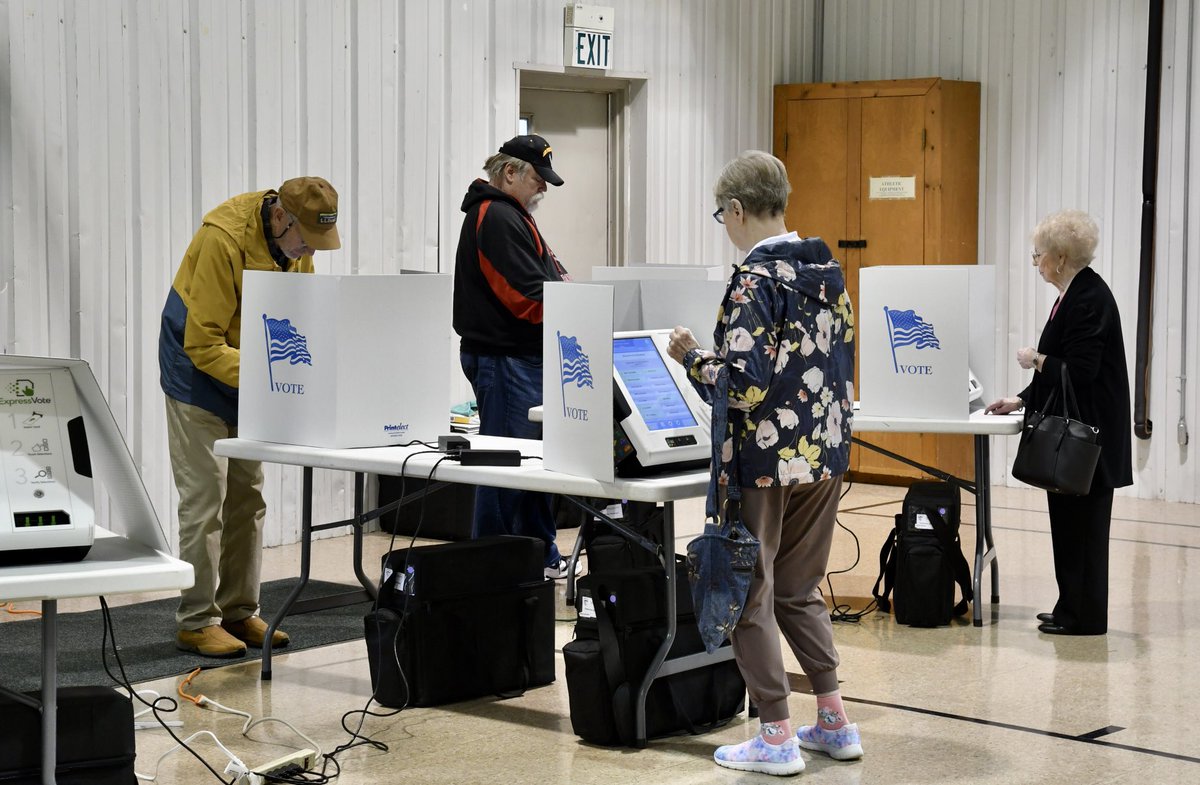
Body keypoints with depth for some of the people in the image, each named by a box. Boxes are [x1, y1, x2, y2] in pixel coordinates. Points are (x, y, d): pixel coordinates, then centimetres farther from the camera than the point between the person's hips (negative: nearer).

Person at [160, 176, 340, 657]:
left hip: (251, 383, 7)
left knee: (248, 499, 10)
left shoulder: (297, 242, -7)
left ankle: (239, 612, 18)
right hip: (201, 379, -7)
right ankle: (196, 622, 0)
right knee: (205, 500, -7)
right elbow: (203, 346, -27)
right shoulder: (223, 239, -29)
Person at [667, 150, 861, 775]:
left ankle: (776, 738, 8)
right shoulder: (827, 268, 7)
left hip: (766, 460, -8)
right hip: (825, 453, 8)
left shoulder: (754, 279, -17)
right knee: (800, 588, 19)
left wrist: (691, 357, -7)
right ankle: (834, 723, 21)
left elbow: (744, 383, -22)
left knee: (751, 595, 5)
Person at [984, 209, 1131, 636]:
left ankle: (1085, 616, 7)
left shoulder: (1090, 298, -18)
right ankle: (1073, 609, 21)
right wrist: (1022, 400, 13)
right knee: (1069, 519, 13)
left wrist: (1035, 360, -10)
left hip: (1087, 434, -10)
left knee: (1080, 522, -1)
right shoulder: (1075, 294, 13)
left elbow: (1080, 371, -24)